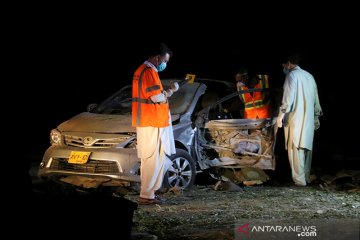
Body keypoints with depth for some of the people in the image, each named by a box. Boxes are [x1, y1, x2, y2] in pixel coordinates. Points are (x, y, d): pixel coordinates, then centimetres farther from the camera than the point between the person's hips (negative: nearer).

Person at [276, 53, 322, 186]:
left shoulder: (292, 75, -5)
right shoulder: (309, 76, 17)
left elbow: (289, 97, -15)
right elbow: (316, 99, 19)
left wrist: (281, 114, -13)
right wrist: (317, 116, 25)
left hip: (295, 117, -7)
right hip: (309, 118, 7)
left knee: (296, 148, -7)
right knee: (306, 147, 11)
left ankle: (299, 179, -10)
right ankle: (306, 177, 13)